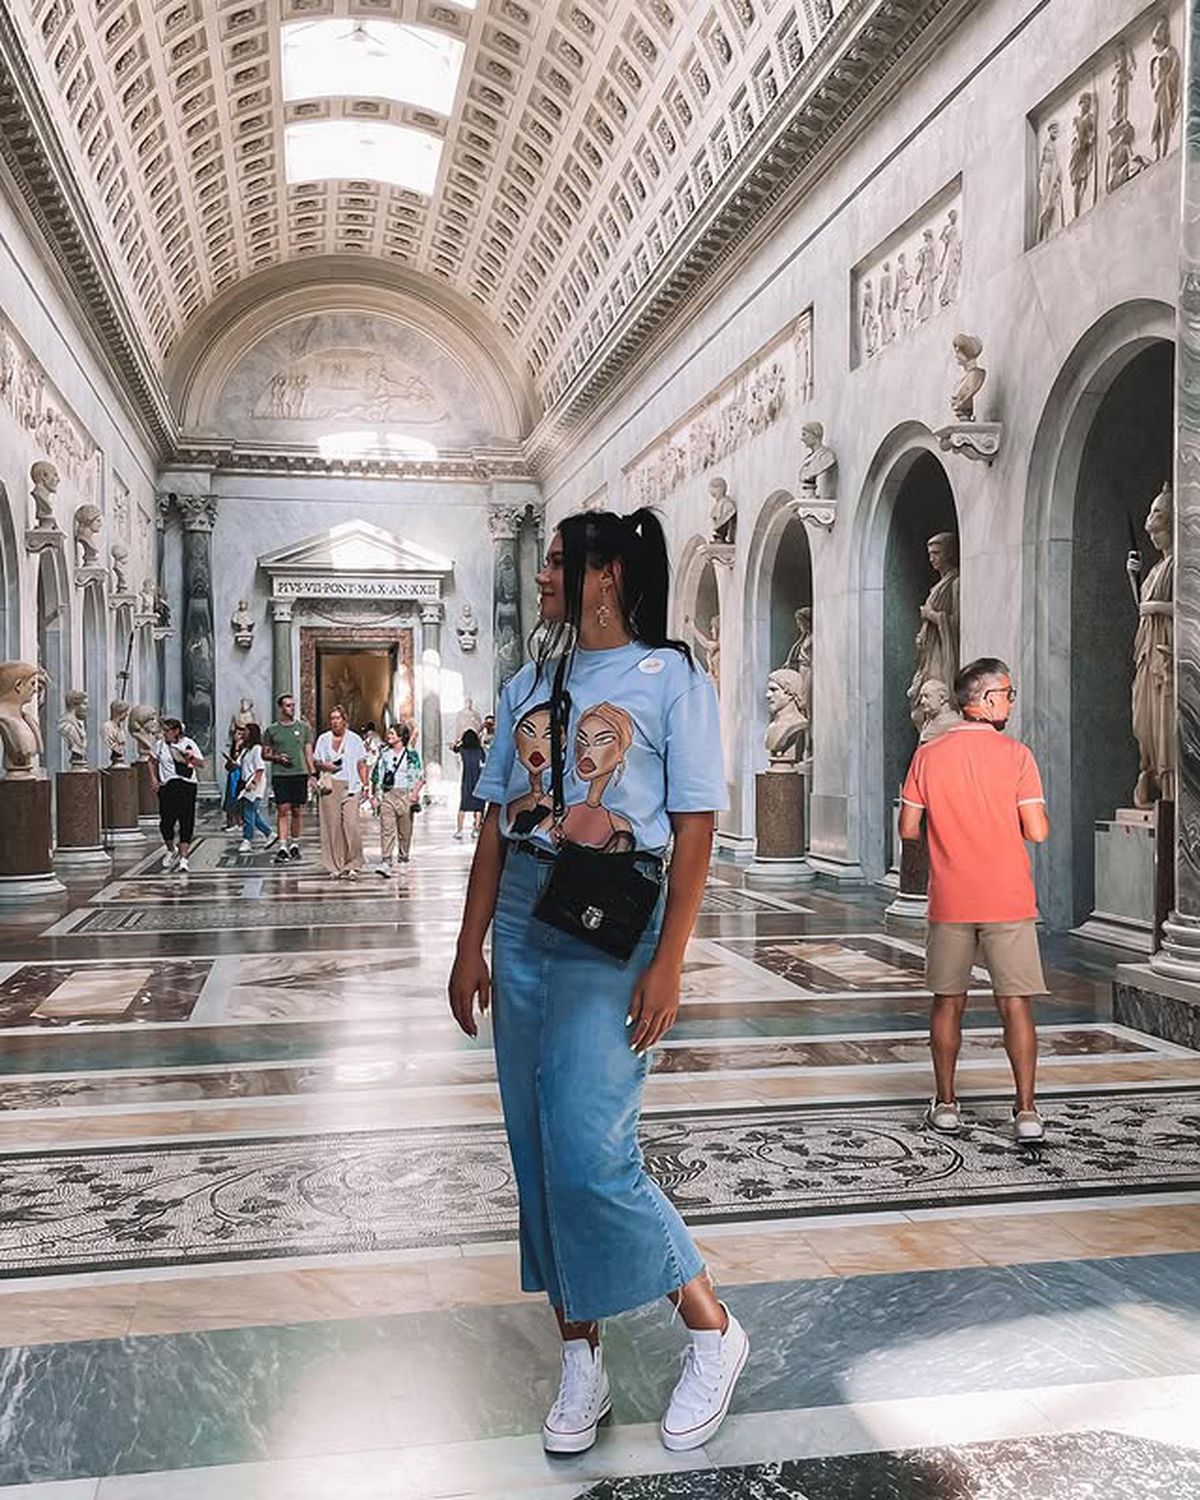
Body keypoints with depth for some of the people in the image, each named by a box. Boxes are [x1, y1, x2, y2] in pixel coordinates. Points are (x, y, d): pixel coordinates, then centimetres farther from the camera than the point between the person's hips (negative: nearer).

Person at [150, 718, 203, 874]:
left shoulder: (188, 744, 1)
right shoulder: (160, 745, 8)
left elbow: (201, 763, 3)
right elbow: (153, 762, 23)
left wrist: (192, 757, -17)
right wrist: (154, 779, 11)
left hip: (186, 785, -2)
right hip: (167, 786, 2)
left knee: (186, 822, -6)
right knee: (166, 821, -1)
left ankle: (183, 858, -1)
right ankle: (171, 851, 26)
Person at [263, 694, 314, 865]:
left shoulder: (303, 727, 10)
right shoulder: (272, 729, 6)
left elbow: (308, 753, 10)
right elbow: (264, 754, 11)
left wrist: (312, 773, 1)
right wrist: (277, 757, -9)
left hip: (299, 774, 1)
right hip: (280, 774, -1)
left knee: (297, 811, 4)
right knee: (283, 810, -8)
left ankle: (294, 845, 16)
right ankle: (282, 847, -10)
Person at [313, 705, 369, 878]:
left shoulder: (354, 739, 8)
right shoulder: (323, 739, 12)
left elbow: (361, 765, 10)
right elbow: (315, 762, 17)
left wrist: (365, 786, 2)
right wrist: (324, 766, -5)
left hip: (350, 786, -2)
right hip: (330, 786, 2)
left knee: (350, 824, -14)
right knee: (332, 825, -2)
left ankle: (352, 865, -7)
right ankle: (336, 866, 5)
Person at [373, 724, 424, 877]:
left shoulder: (411, 754, 1)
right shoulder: (384, 753, 10)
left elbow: (420, 777, -1)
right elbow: (376, 776, 17)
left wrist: (415, 792, -14)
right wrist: (376, 794, 10)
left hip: (405, 795, -1)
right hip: (386, 795, 2)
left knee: (405, 830, 6)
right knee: (386, 829, -12)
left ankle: (404, 858, 25)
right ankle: (387, 861, -18)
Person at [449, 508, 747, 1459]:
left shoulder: (672, 678, -3)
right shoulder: (530, 686, 14)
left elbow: (695, 828, -8)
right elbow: (497, 821, 14)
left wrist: (668, 965, -14)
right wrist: (472, 945, 9)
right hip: (521, 919, 6)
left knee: (587, 1151, -12)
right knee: (537, 1151, 7)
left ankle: (713, 1332, 9)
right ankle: (582, 1364, 22)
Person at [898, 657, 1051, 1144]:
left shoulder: (929, 754, 0)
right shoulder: (1016, 755, -7)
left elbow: (908, 829, 2)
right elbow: (1037, 831, -10)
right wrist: (1004, 824, 11)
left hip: (950, 902, 2)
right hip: (1009, 902, -2)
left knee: (948, 1002, 12)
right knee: (1016, 1003, 4)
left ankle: (946, 1105, 18)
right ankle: (1026, 1111, 4)